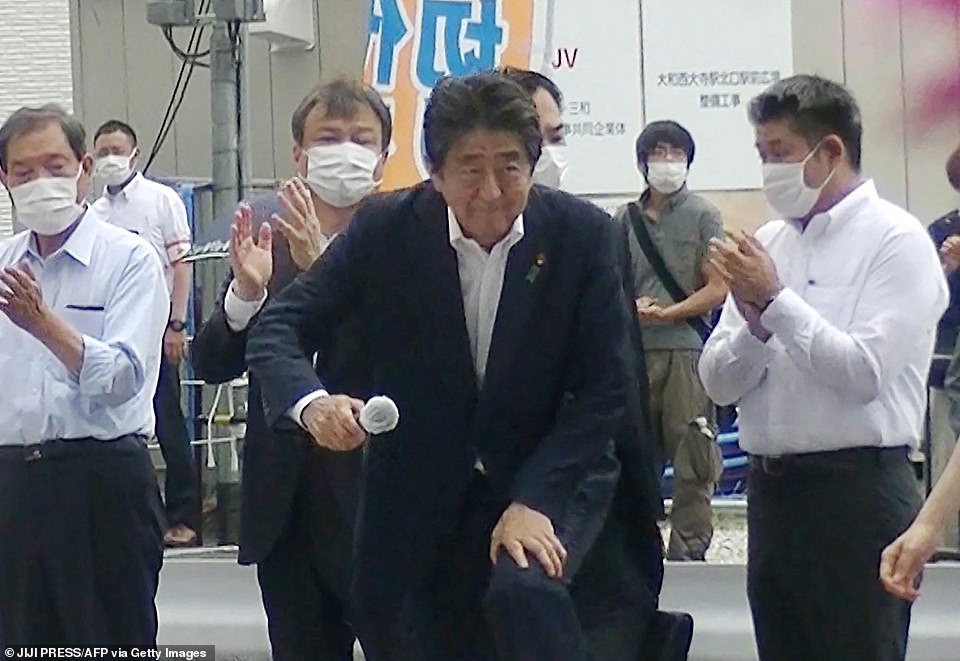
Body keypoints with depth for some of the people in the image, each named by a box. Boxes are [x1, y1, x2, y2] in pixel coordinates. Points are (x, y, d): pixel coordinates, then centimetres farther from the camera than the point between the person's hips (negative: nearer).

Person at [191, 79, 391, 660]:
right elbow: (212, 364, 3)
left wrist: (323, 265, -30)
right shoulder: (262, 229, 5)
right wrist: (245, 291, -16)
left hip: (375, 491, -4)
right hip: (285, 498, 4)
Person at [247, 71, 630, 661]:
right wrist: (311, 402, -33)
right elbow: (281, 327, -10)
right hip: (421, 496, 2)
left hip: (551, 477, -2)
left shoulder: (583, 235, -13)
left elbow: (603, 390, -11)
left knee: (524, 589, -31)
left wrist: (534, 501, -21)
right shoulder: (386, 230, -12)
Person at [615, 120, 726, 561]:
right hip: (635, 350, 4)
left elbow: (717, 290, -2)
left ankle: (688, 547, -1)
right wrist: (631, 307, -5)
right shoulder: (626, 219, 13)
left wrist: (665, 313, -11)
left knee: (691, 455, -6)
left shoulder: (702, 215, 3)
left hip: (687, 347, -3)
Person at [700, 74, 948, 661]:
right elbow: (720, 382, 9)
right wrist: (755, 324, -10)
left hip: (857, 490, -6)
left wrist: (776, 300, -15)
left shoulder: (896, 240, -6)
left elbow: (866, 372, -17)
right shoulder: (768, 242, 12)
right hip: (771, 488, 7)